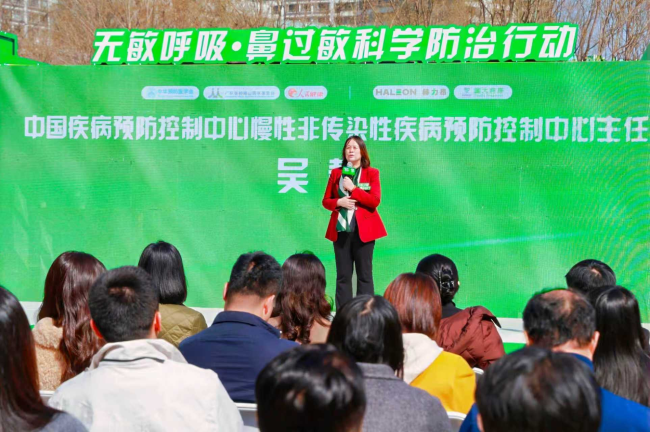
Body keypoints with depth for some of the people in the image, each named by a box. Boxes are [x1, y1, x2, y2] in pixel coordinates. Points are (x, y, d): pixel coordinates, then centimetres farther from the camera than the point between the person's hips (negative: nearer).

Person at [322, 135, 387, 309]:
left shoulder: (372, 173, 4)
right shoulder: (336, 173, 11)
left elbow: (375, 200, -8)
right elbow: (326, 201, 11)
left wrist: (353, 188, -14)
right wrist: (338, 202, -10)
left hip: (363, 230, -2)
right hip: (341, 230, 2)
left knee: (364, 274, -1)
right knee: (343, 275, 2)